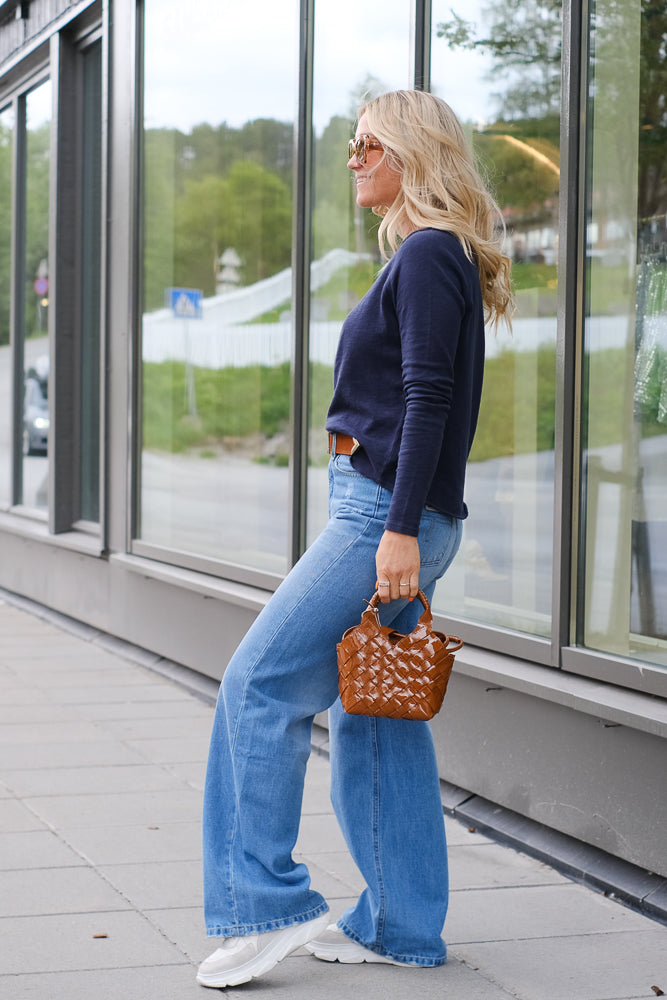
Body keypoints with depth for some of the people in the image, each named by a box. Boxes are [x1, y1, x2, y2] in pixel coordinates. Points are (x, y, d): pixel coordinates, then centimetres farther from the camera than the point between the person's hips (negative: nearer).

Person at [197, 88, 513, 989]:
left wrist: (401, 532, -24)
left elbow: (428, 399, -19)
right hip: (383, 510, 10)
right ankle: (401, 926, 15)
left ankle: (267, 903, -7)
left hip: (387, 509, -10)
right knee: (373, 713, 10)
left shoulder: (430, 256, -11)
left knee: (260, 684, -10)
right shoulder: (426, 257, 20)